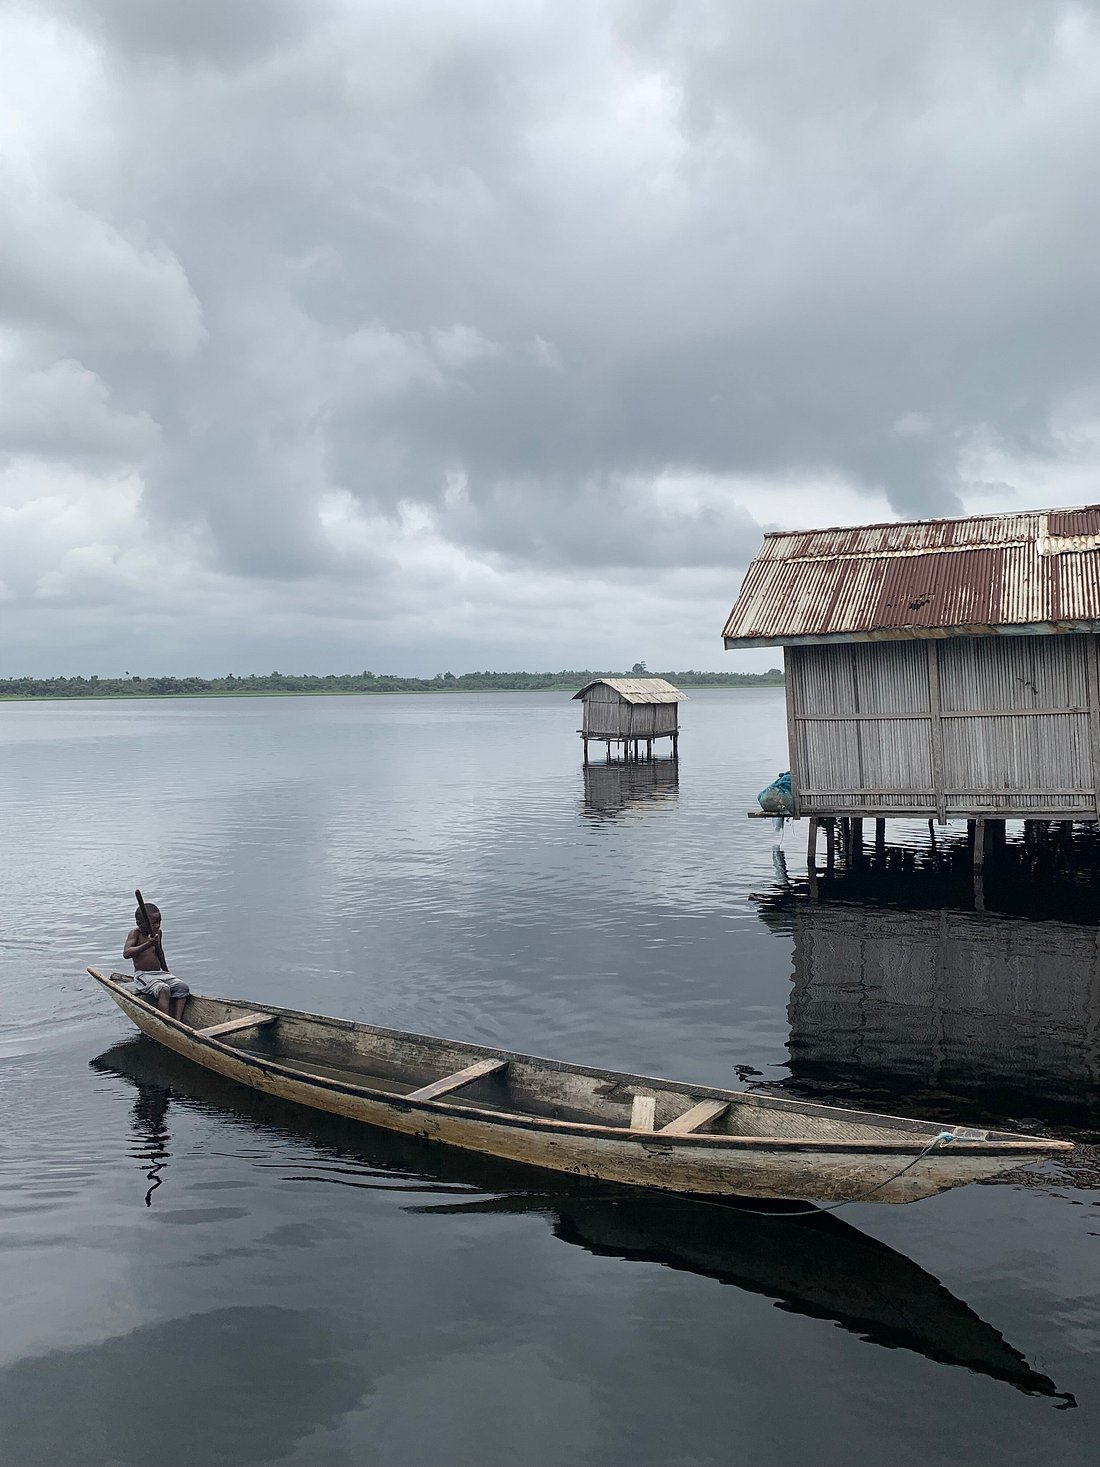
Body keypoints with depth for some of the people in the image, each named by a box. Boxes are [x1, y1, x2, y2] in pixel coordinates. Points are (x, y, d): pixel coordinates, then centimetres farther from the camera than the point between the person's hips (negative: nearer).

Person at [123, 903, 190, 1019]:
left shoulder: (157, 933, 10)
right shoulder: (135, 933, -6)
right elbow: (126, 953, -24)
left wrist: (157, 944, 3)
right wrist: (147, 944, -29)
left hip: (160, 972, 7)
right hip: (143, 975, -6)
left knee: (183, 987, -15)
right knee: (164, 989, -32)